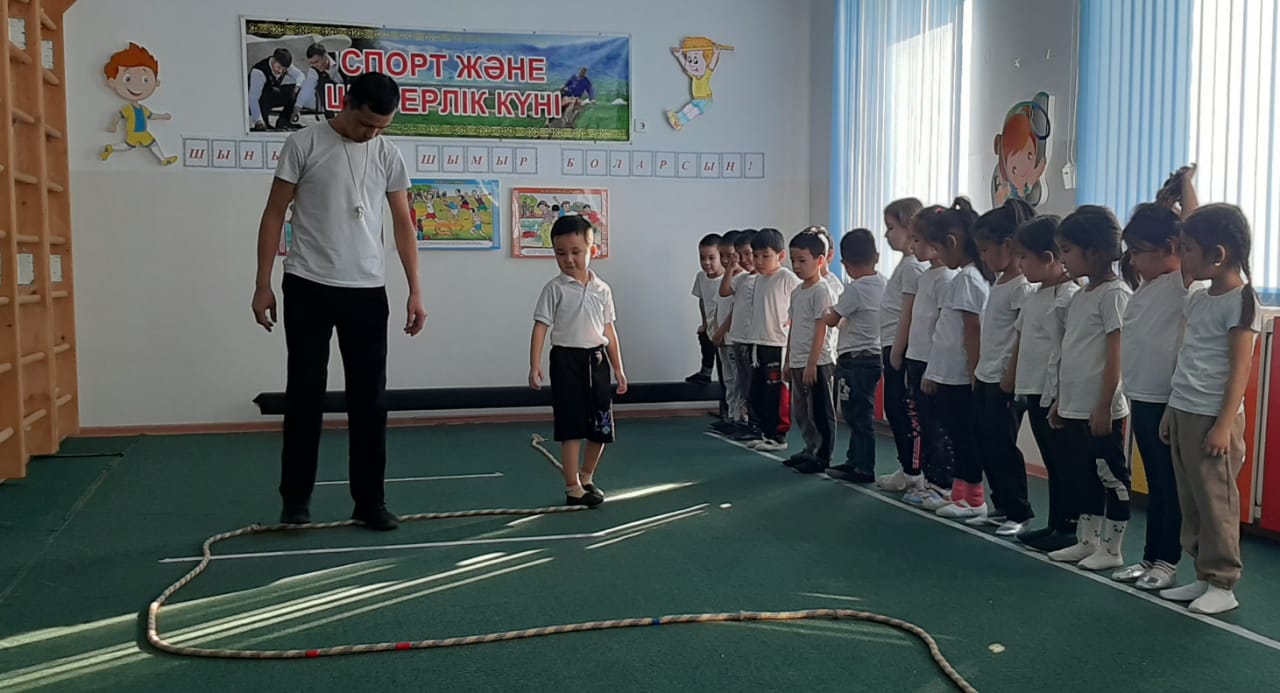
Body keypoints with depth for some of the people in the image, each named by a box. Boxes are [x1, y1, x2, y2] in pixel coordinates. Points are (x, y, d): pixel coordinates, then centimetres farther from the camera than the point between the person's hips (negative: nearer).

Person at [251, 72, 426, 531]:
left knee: (369, 397, 5)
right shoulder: (304, 144, -5)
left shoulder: (389, 154, 5)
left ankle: (369, 500, 14)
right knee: (305, 393, 4)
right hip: (309, 288, -3)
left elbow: (403, 225, 6)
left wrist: (415, 292, 0)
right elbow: (274, 215, -3)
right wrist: (263, 285, -6)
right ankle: (297, 498, 17)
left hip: (367, 291, 3)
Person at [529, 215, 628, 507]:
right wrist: (535, 365, -17)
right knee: (572, 428, -3)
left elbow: (609, 330, 12)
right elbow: (541, 327, -8)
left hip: (597, 360, 5)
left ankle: (586, 477, 30)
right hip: (567, 360, -4)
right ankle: (572, 487, 7)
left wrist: (618, 368, 11)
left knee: (602, 427, 9)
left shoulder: (602, 290, 6)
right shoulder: (555, 289, -5)